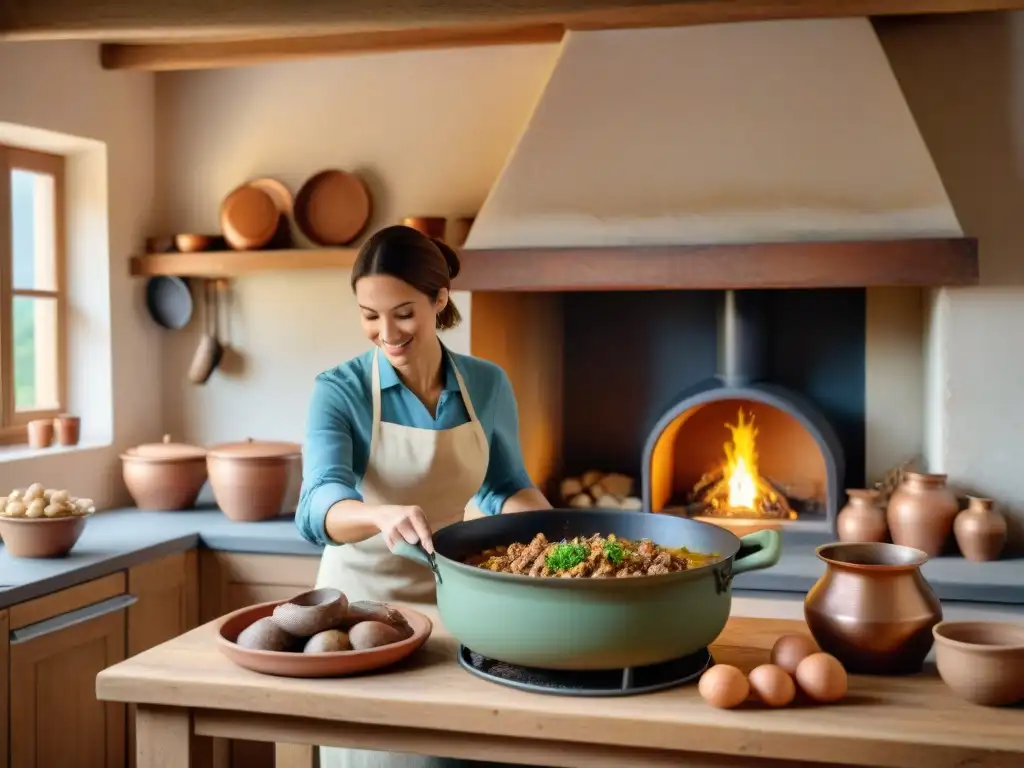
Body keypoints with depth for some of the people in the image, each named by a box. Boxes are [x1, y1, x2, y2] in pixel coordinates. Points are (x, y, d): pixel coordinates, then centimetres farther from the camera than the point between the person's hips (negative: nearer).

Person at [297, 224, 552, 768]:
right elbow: (319, 506, -29)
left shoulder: (488, 385, -5)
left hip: (450, 596, 3)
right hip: (362, 598, -2)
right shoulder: (339, 392, -15)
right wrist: (383, 515, -50)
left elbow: (505, 487, 10)